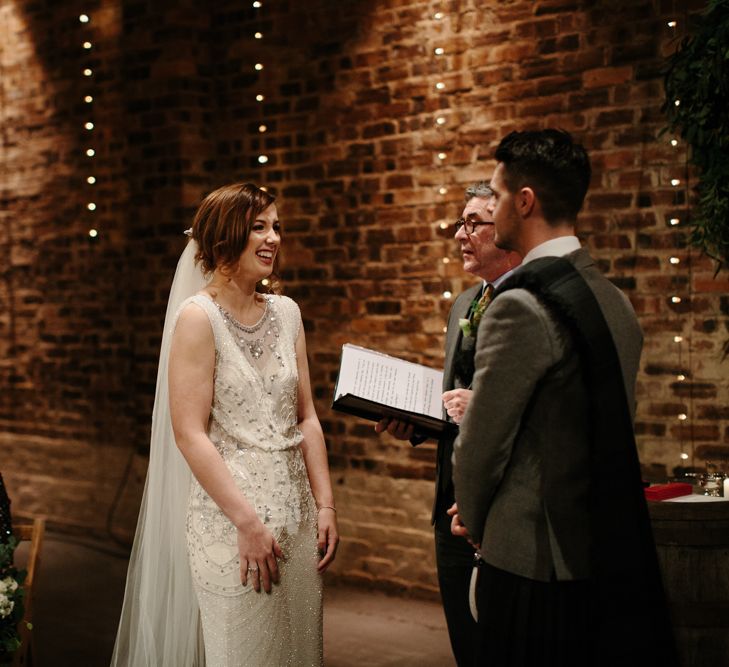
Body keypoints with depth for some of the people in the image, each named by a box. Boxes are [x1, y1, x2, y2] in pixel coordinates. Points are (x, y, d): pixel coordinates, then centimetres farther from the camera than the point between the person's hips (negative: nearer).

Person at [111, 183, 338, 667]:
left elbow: (306, 417, 10)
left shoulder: (286, 313, 8)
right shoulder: (199, 316, -10)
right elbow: (189, 433, -15)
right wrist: (248, 521, -16)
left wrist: (325, 505, 3)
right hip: (230, 518, -6)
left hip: (297, 512, 6)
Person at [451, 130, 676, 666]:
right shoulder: (616, 300, 6)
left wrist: (474, 520, 6)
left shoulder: (520, 306, -19)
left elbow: (482, 441, -14)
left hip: (536, 560, -8)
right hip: (616, 556, 8)